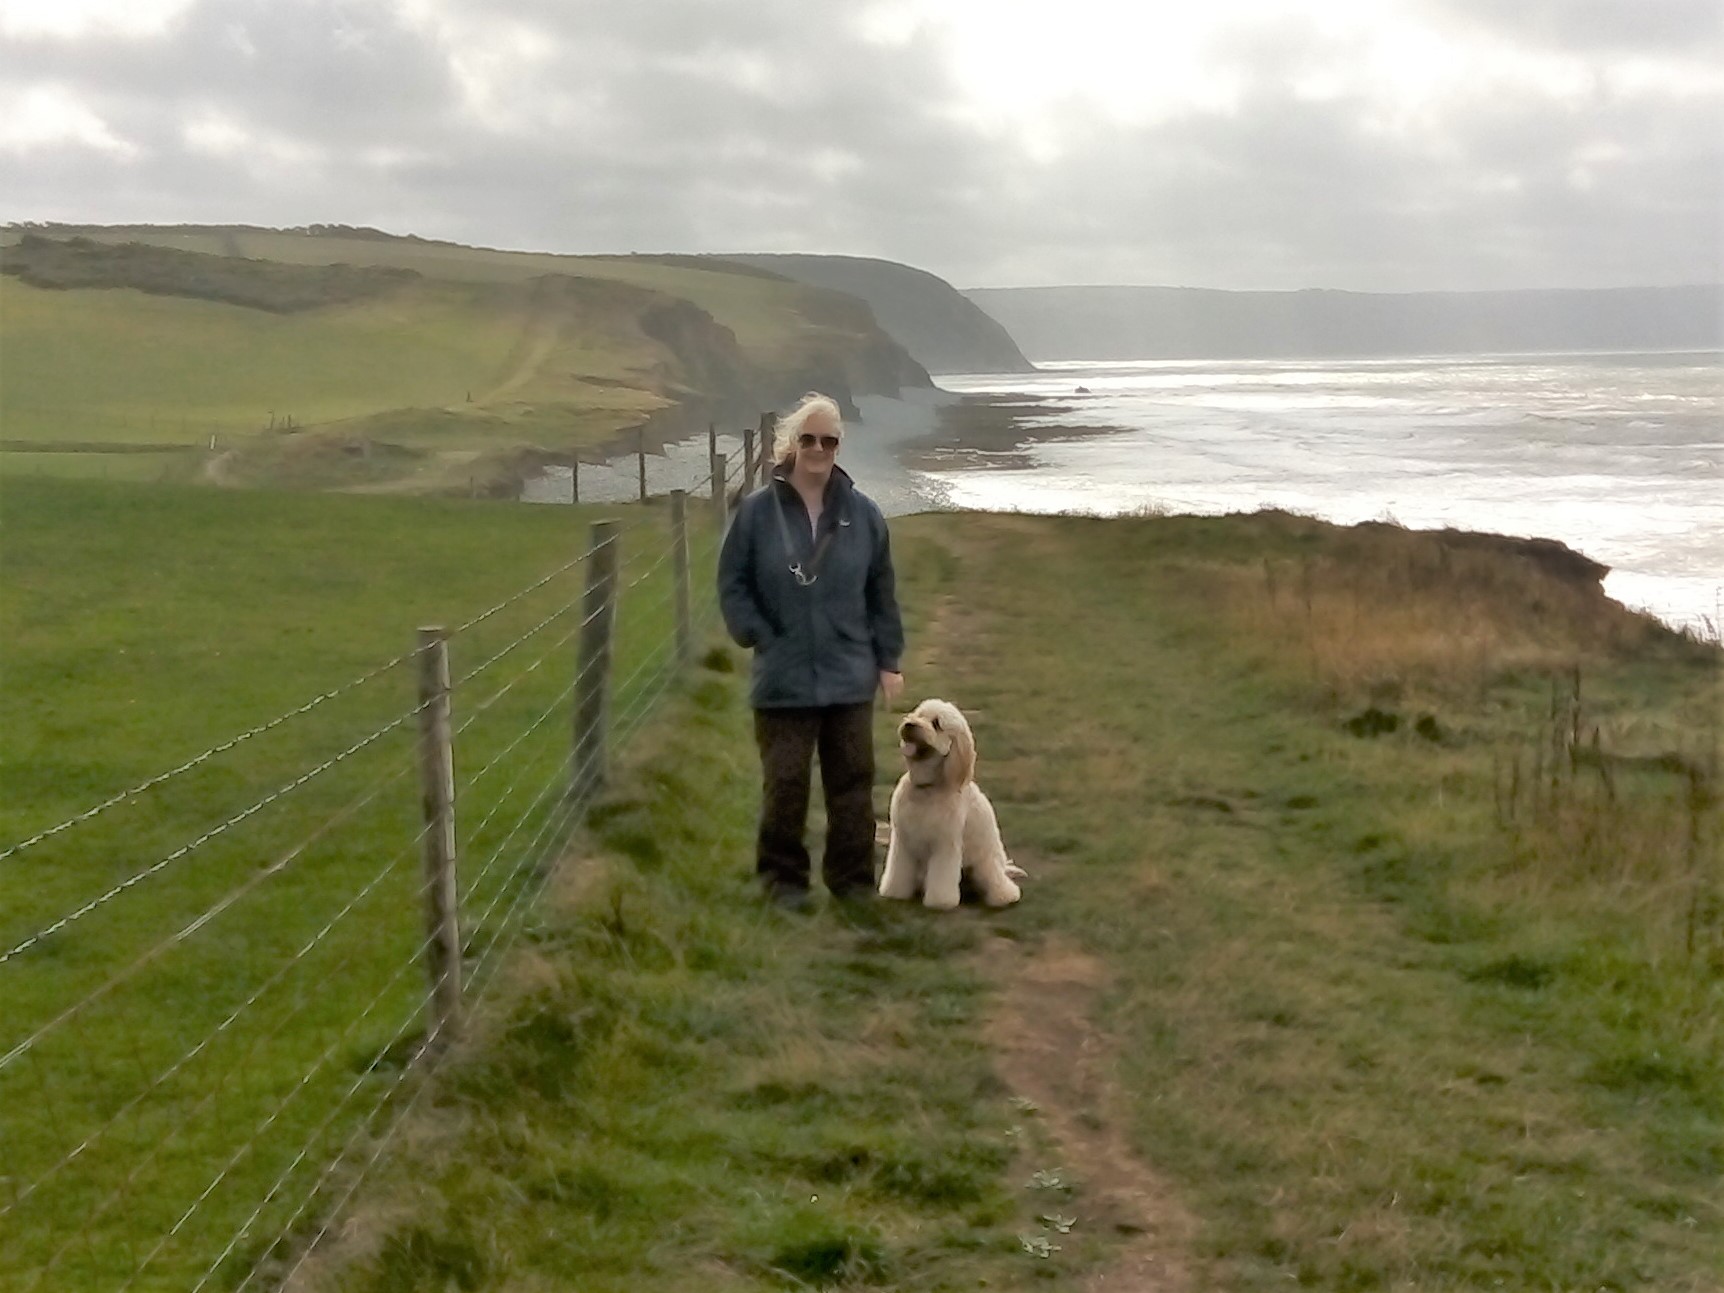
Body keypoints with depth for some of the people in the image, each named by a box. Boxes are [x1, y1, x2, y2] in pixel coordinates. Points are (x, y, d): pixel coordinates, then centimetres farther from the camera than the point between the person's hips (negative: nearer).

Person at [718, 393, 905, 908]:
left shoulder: (862, 513, 1)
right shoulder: (758, 511, -5)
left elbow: (882, 593, 7)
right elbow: (732, 585, 1)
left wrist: (888, 660, 5)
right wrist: (760, 639, -7)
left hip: (851, 677, 2)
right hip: (783, 680, -2)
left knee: (852, 782, 8)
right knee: (785, 784, 3)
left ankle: (852, 878, 20)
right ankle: (784, 879, 16)